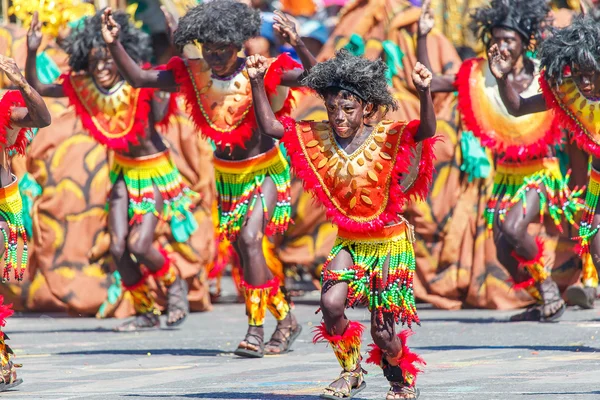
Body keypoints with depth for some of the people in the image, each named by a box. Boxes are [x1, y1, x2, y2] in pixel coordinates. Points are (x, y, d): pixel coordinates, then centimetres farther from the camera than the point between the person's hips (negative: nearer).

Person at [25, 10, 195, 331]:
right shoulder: (82, 87, -9)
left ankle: (175, 285, 17)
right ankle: (146, 312, 19)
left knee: (139, 245, -14)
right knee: (118, 247, -2)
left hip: (155, 171, -5)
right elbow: (36, 89, -3)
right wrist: (31, 53, -18)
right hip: (123, 171, 5)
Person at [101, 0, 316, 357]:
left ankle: (256, 330, -20)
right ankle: (286, 320, 26)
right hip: (226, 175, 5)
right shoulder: (193, 74, -9)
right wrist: (114, 45, -19)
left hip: (265, 170, -5)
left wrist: (298, 45, -46)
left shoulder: (262, 73, -20)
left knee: (249, 238, -23)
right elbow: (139, 79, -6)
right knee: (245, 255, 9)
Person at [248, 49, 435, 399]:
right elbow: (271, 127, -6)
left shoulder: (386, 137, -17)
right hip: (350, 240, 3)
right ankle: (351, 372, 6)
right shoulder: (320, 137, -4)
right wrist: (258, 84, -18)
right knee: (331, 303, -22)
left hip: (390, 240, -3)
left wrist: (425, 92, -51)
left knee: (383, 335, -3)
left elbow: (426, 130, -33)